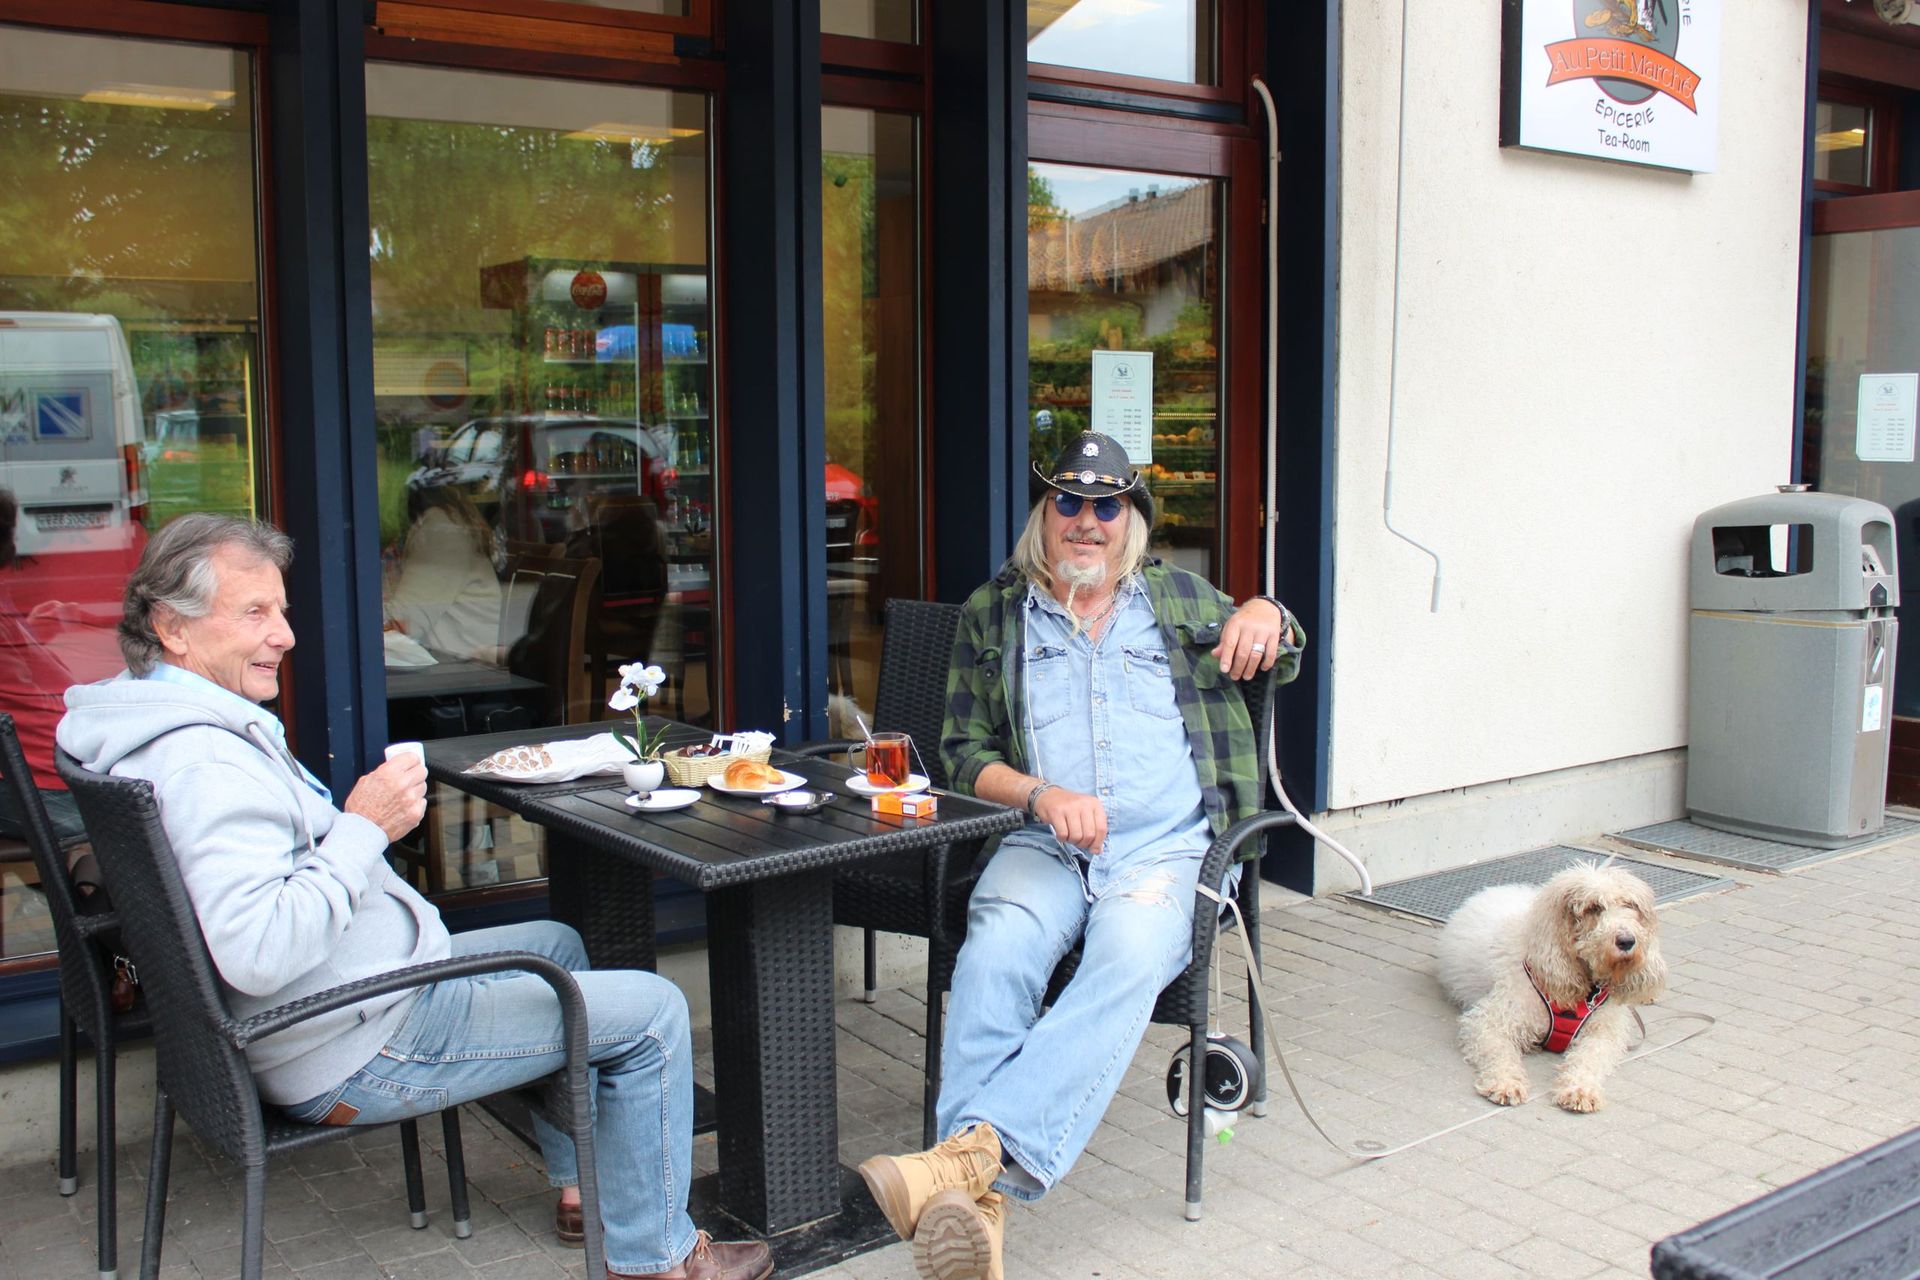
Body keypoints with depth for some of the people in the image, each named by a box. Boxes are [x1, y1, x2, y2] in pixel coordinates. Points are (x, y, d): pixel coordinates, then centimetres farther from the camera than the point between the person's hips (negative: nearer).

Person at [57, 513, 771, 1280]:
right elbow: (257, 954, -37)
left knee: (557, 944, 29)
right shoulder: (203, 764, -28)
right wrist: (363, 831, -27)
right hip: (354, 1052, -11)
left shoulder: (150, 725, 7)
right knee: (652, 1012, -7)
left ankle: (581, 1187, 33)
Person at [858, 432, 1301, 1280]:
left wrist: (1265, 615, 2)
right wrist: (1040, 794, -9)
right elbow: (964, 752, 12)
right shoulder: (994, 613, 16)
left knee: (1129, 963, -34)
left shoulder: (1178, 597, 20)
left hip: (1164, 848, 0)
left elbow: (1279, 664, 28)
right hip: (1043, 846, 1)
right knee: (994, 954, -32)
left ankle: (977, 1153, -48)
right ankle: (974, 1207, -43)